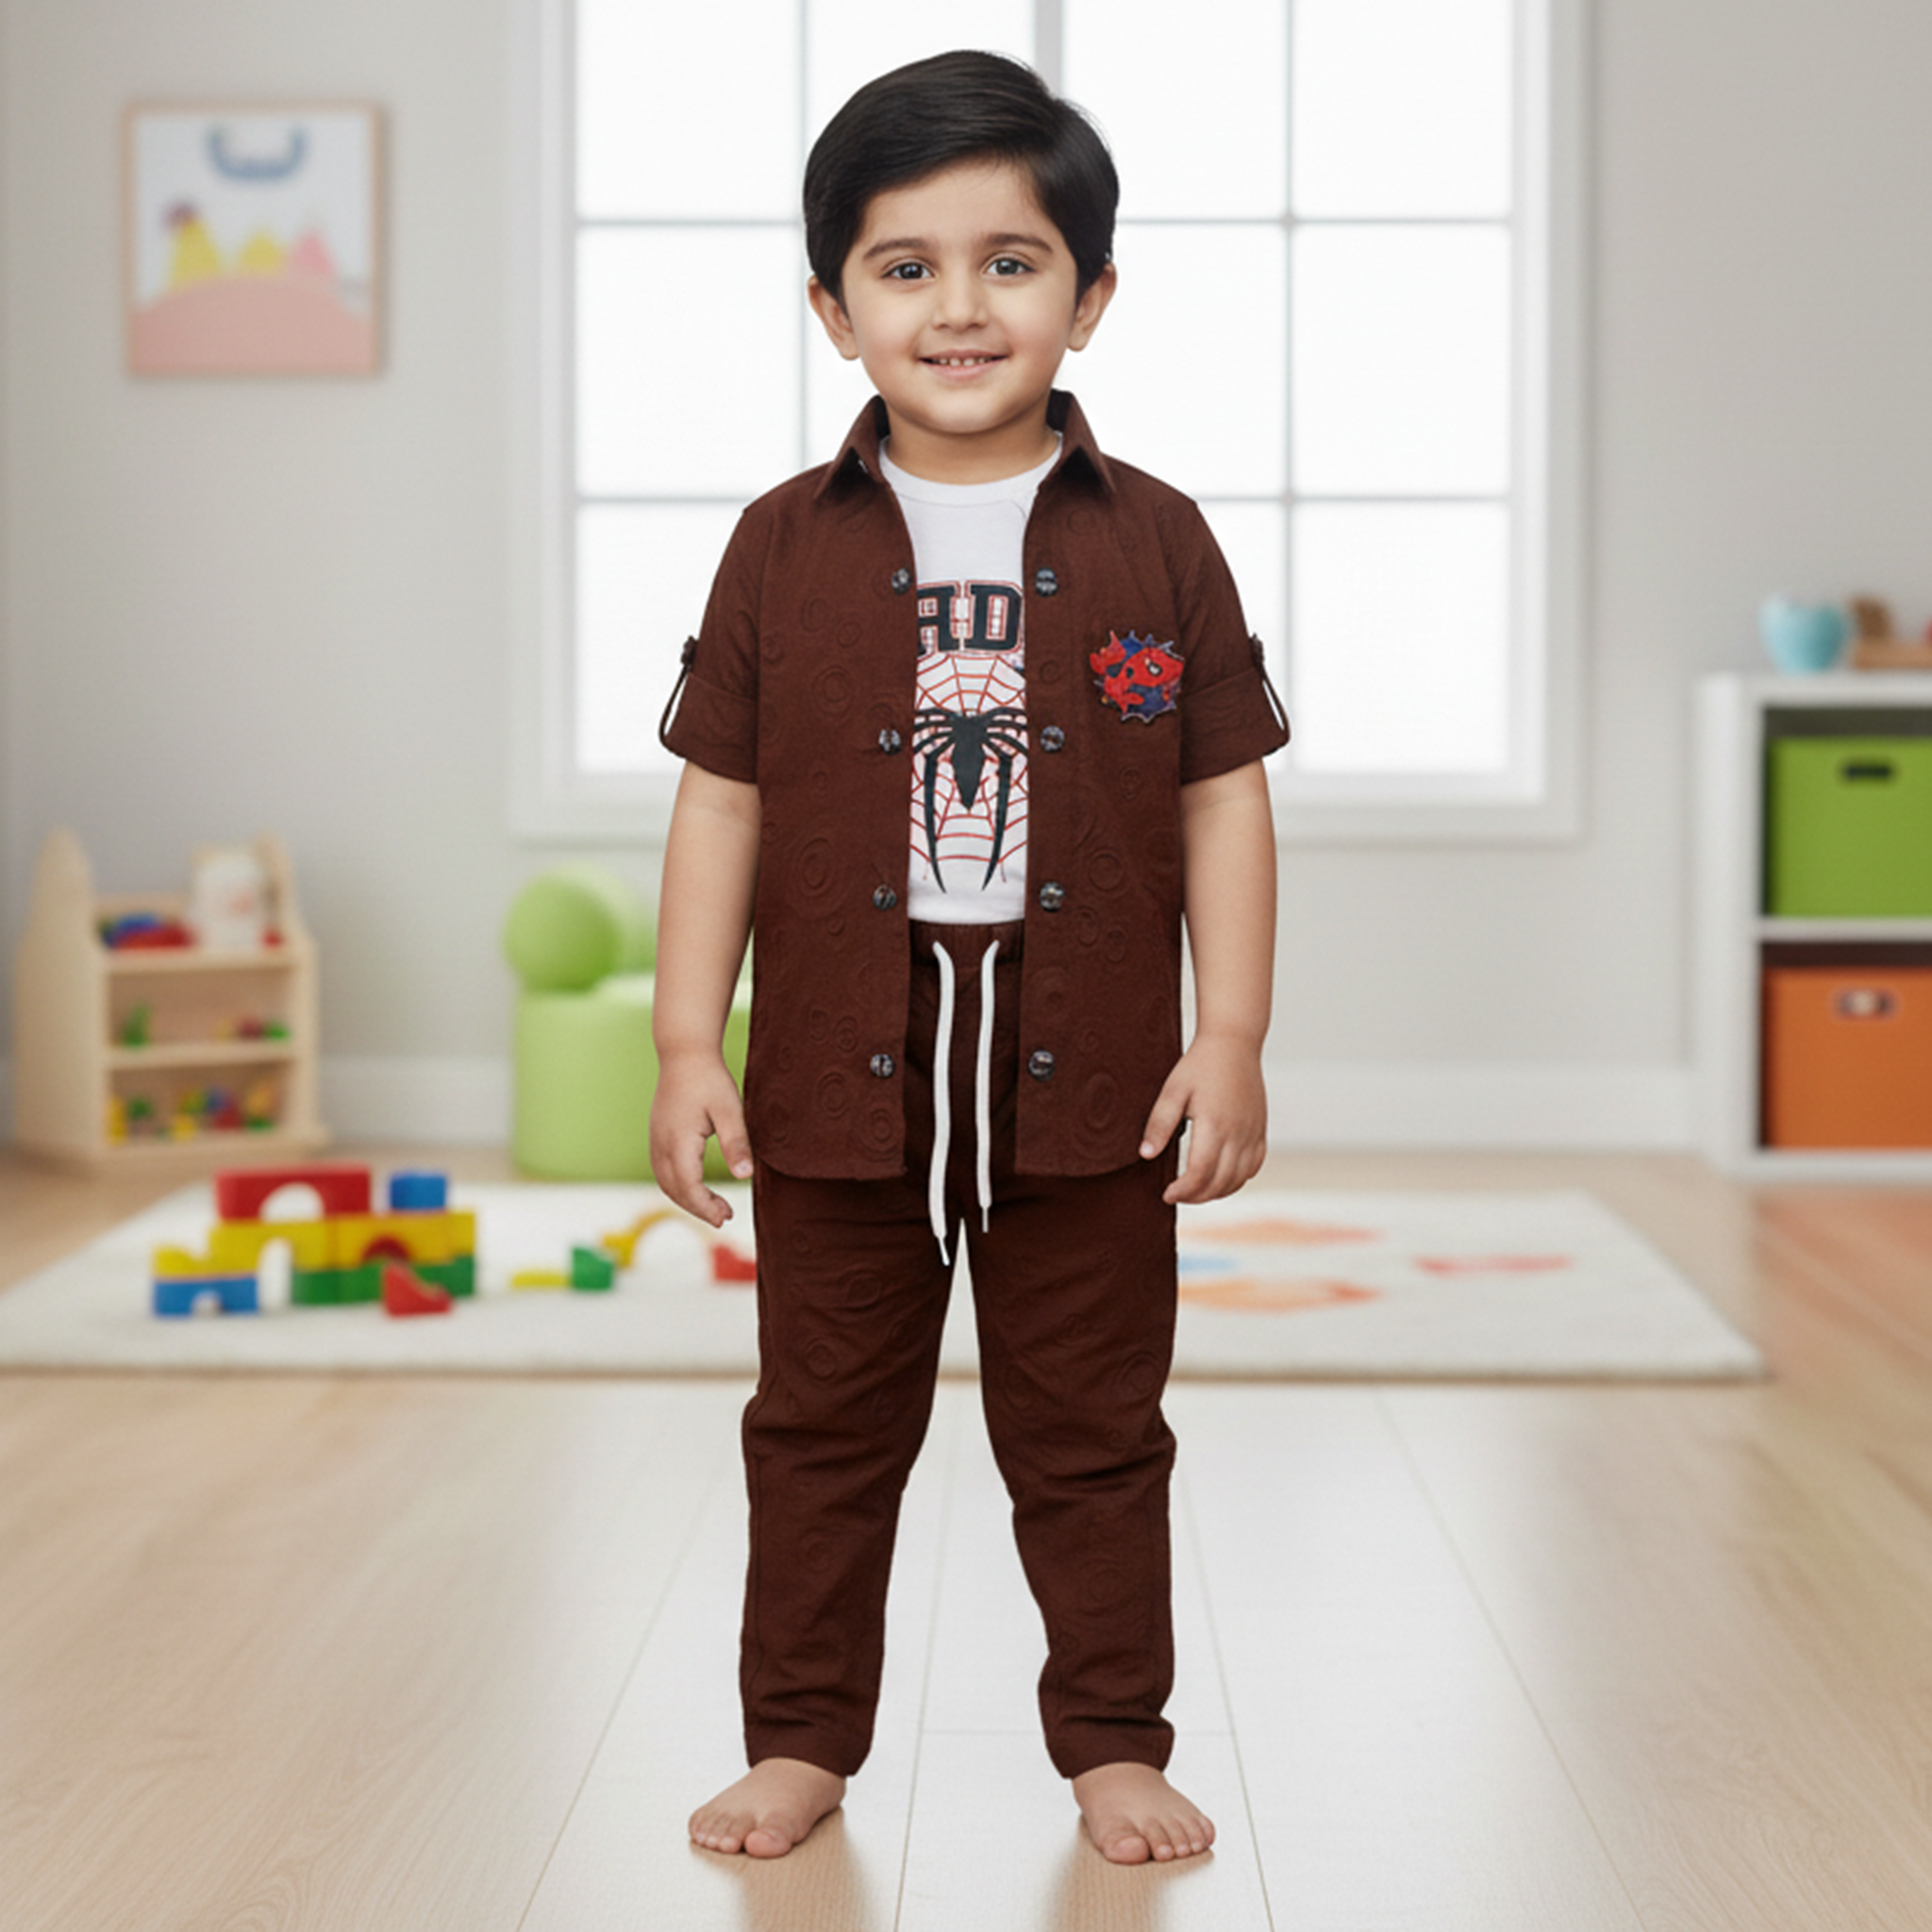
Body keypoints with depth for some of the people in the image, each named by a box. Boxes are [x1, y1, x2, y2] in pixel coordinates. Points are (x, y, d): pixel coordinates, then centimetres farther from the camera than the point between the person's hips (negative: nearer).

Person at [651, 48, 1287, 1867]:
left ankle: (1114, 1741, 26)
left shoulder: (1156, 544, -1)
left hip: (1088, 1092, 0)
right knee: (823, 1429, 13)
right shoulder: (786, 549, 0)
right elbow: (720, 801, 2)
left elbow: (1224, 800, 2)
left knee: (1093, 1438, 11)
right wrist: (689, 1045, -2)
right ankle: (801, 1739, 27)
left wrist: (1230, 1040, -4)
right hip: (841, 1082, 1)